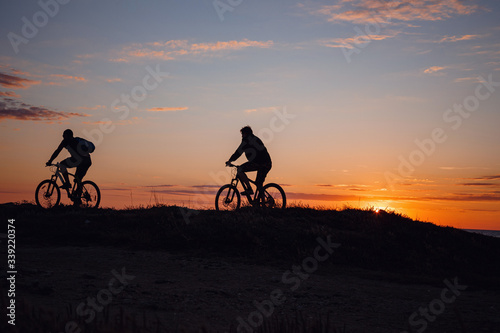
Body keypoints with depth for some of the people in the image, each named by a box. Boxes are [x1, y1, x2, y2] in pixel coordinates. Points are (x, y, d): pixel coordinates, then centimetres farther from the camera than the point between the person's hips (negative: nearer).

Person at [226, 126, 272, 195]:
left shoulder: (247, 139, 2)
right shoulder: (256, 139, 30)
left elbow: (239, 152, -3)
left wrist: (230, 160, 3)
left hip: (259, 163, -9)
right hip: (268, 164, 9)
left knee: (239, 170, -6)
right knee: (259, 184, 17)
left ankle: (249, 189, -10)